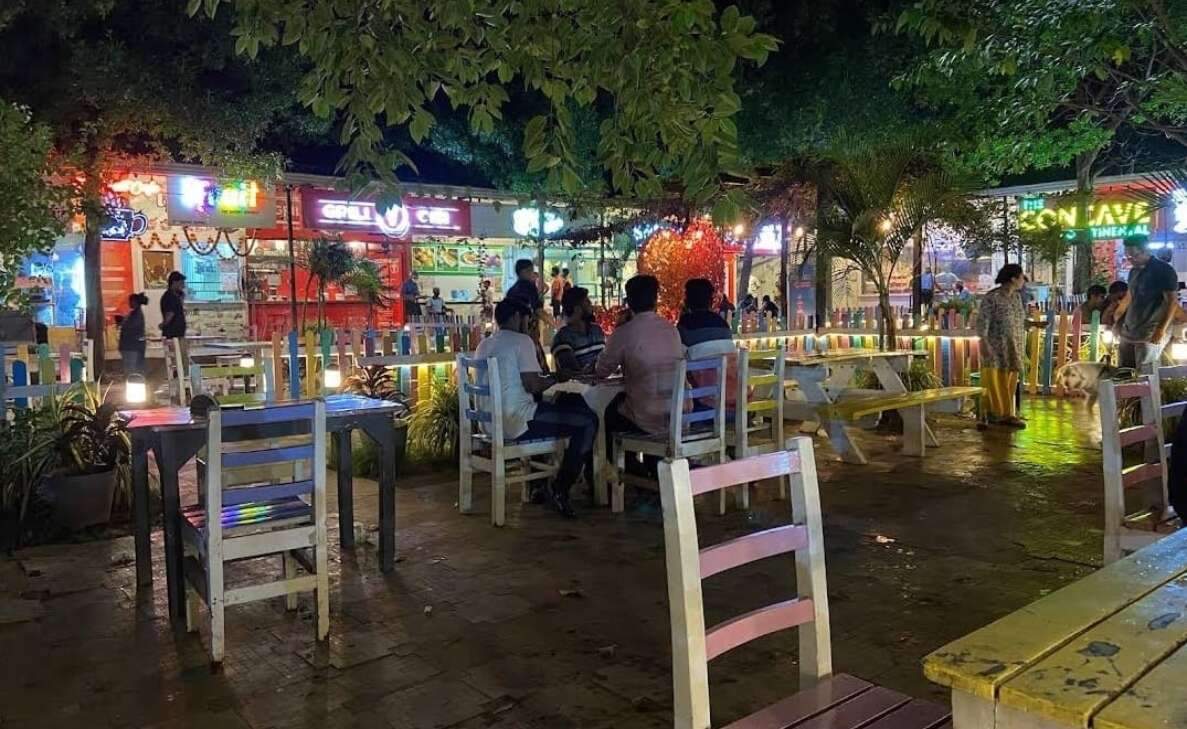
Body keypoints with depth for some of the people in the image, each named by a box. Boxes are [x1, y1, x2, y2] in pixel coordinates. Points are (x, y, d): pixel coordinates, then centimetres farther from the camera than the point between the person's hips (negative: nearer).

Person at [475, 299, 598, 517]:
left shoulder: (483, 345, 15)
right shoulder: (521, 340, -9)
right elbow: (532, 385, -17)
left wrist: (544, 378, 23)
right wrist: (555, 378, 2)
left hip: (490, 424, 9)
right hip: (516, 424, -9)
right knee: (588, 421, -3)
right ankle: (559, 489, -1)